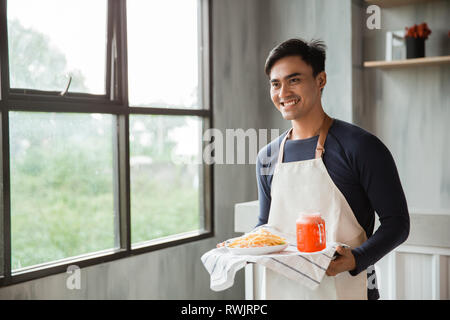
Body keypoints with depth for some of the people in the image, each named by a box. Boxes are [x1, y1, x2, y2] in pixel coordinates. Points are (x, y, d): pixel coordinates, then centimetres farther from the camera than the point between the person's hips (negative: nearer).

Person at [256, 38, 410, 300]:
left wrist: (356, 259, -25)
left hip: (343, 289, -5)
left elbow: (397, 221, -10)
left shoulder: (360, 146, -11)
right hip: (281, 288, 5)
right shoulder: (268, 157, 5)